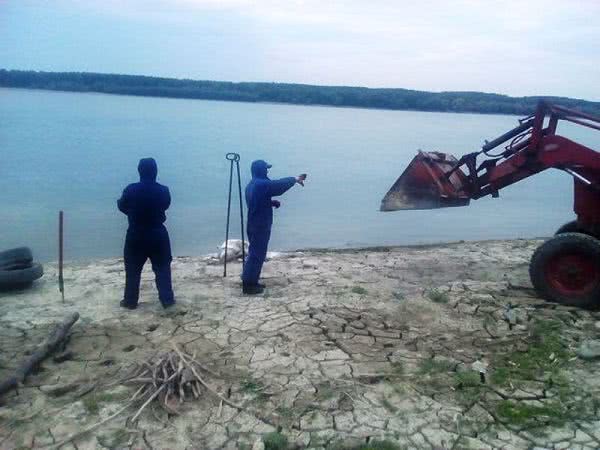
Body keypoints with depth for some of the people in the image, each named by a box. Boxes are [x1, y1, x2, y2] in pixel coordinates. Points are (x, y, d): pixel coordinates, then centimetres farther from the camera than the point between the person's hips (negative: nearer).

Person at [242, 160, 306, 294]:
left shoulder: (251, 185, 12)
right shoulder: (262, 184, -19)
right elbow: (280, 184, -11)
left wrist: (272, 202, 10)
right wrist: (295, 179, 4)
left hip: (254, 224, 10)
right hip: (260, 226, -10)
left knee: (256, 253, 16)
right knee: (257, 254, -6)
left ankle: (251, 282, 22)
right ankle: (248, 285, -3)